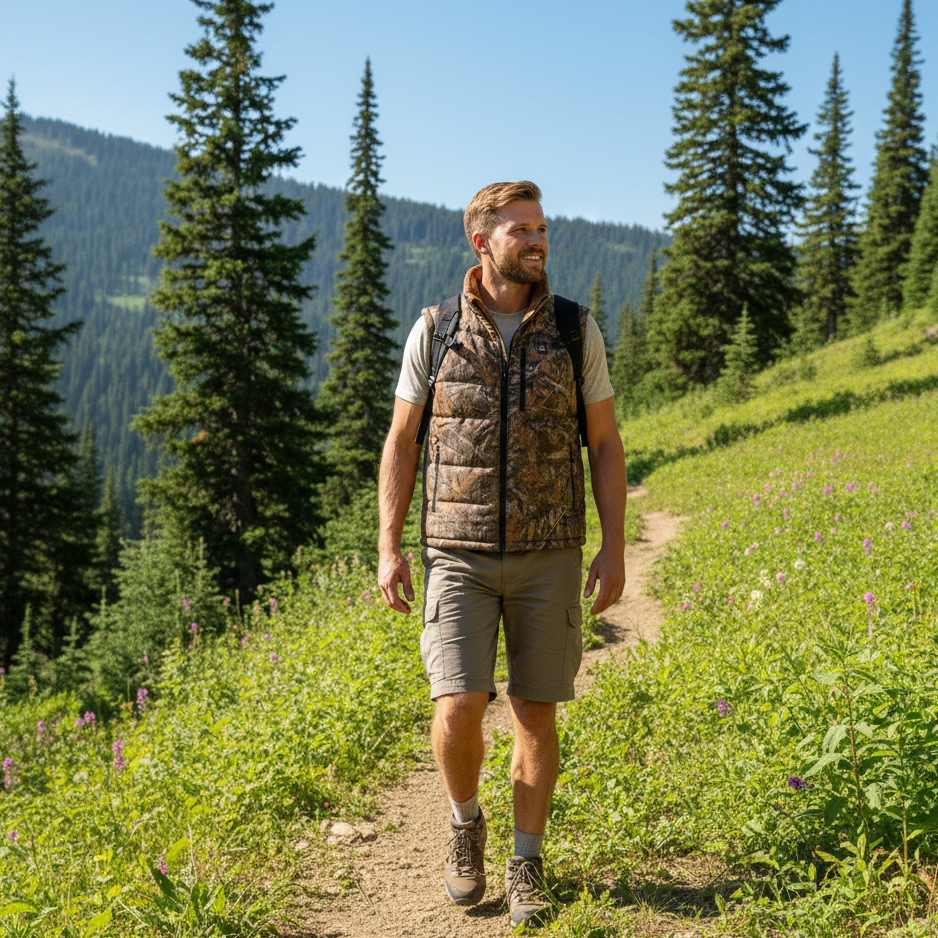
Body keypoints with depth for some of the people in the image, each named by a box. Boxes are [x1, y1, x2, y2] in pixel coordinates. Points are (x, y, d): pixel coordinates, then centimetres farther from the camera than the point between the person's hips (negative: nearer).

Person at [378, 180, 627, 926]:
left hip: (548, 556, 1)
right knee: (459, 710, -11)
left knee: (536, 714, 3)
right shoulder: (434, 331, -1)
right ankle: (466, 822, 20)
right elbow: (402, 443, 3)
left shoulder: (576, 331, -1)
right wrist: (389, 548, -3)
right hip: (461, 556, -1)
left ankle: (527, 869, 19)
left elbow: (605, 445, 3)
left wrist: (615, 549, -4)